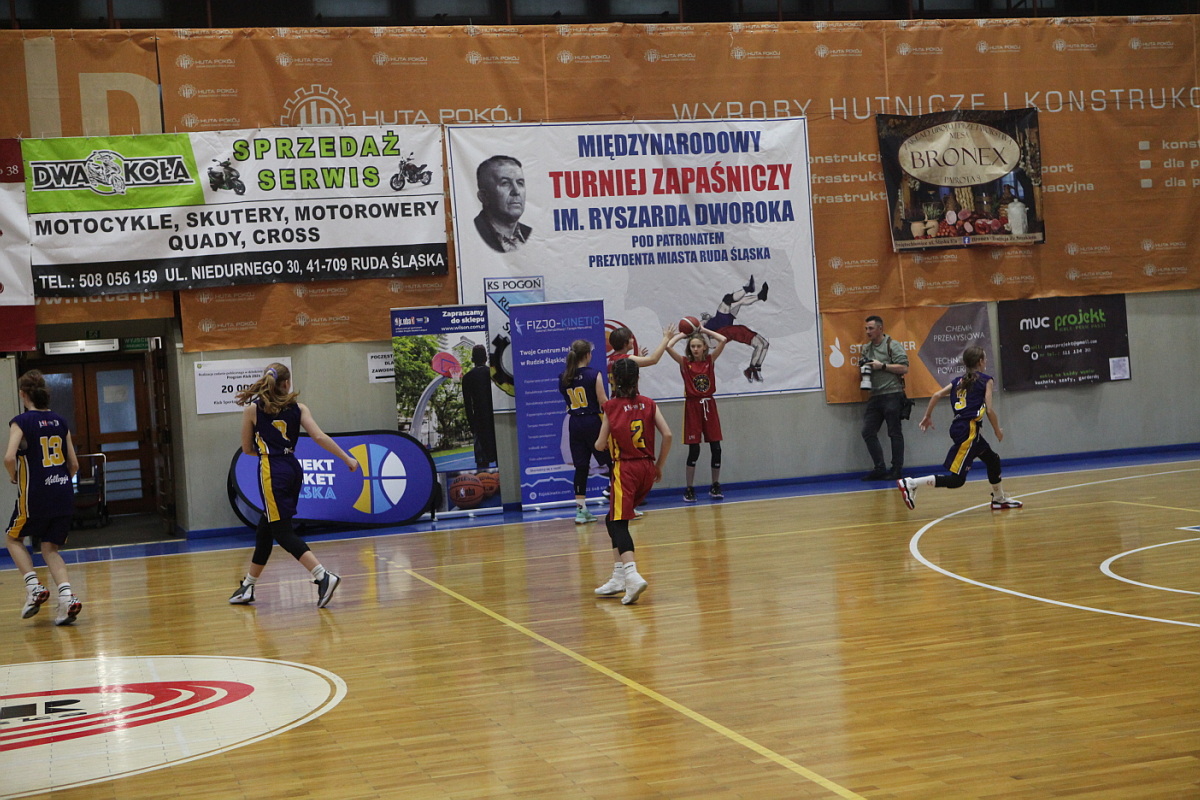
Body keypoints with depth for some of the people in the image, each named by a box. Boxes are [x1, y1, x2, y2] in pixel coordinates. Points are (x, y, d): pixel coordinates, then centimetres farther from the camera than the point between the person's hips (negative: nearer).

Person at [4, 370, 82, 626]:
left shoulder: (21, 421, -7)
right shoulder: (60, 422, 8)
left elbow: (9, 457, -21)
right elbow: (74, 464, 10)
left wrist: (14, 478, -2)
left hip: (35, 496, -5)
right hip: (64, 496, 5)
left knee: (13, 538, 19)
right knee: (50, 548, 14)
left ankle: (34, 587, 3)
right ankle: (66, 596, -6)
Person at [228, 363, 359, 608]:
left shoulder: (253, 409, 1)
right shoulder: (298, 408, 6)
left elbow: (247, 448, 9)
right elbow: (319, 437, -4)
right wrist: (347, 459, -1)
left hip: (272, 471, -6)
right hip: (293, 469, 6)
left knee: (282, 532, -7)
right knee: (265, 529, 17)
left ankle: (323, 576, -23)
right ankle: (248, 586, 27)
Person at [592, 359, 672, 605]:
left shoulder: (611, 407, -3)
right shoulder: (649, 404, 6)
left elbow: (600, 445, -2)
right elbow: (667, 435, -2)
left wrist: (599, 443, 22)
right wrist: (659, 465, 10)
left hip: (625, 470, -5)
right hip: (647, 468, 5)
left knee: (618, 523, -9)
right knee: (613, 520, 19)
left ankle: (632, 575, -32)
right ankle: (618, 577, 17)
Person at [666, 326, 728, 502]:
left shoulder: (710, 360, 3)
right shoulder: (685, 362, -2)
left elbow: (723, 340, -8)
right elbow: (668, 347, -16)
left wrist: (704, 330, 0)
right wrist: (682, 334, -2)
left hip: (709, 405, 2)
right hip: (692, 406, -2)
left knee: (716, 448, 3)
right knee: (694, 450, -3)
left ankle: (715, 487, 16)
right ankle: (689, 489, 6)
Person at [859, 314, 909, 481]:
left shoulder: (892, 345, -4)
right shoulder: (866, 349, 16)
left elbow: (904, 368, -11)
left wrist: (882, 366, -14)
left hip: (892, 394, -7)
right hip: (875, 397, 7)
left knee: (895, 433, -1)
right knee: (868, 432, 1)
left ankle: (897, 470, 5)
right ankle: (879, 469, 7)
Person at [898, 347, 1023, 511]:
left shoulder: (959, 381, 17)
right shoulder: (986, 380, 0)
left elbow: (937, 395, 7)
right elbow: (989, 410, -6)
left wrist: (927, 416, 16)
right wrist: (998, 430, 8)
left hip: (958, 428, 9)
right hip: (969, 431, -9)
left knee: (993, 460, 26)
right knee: (956, 480, -9)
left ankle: (1000, 499, 39)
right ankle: (910, 483, -19)